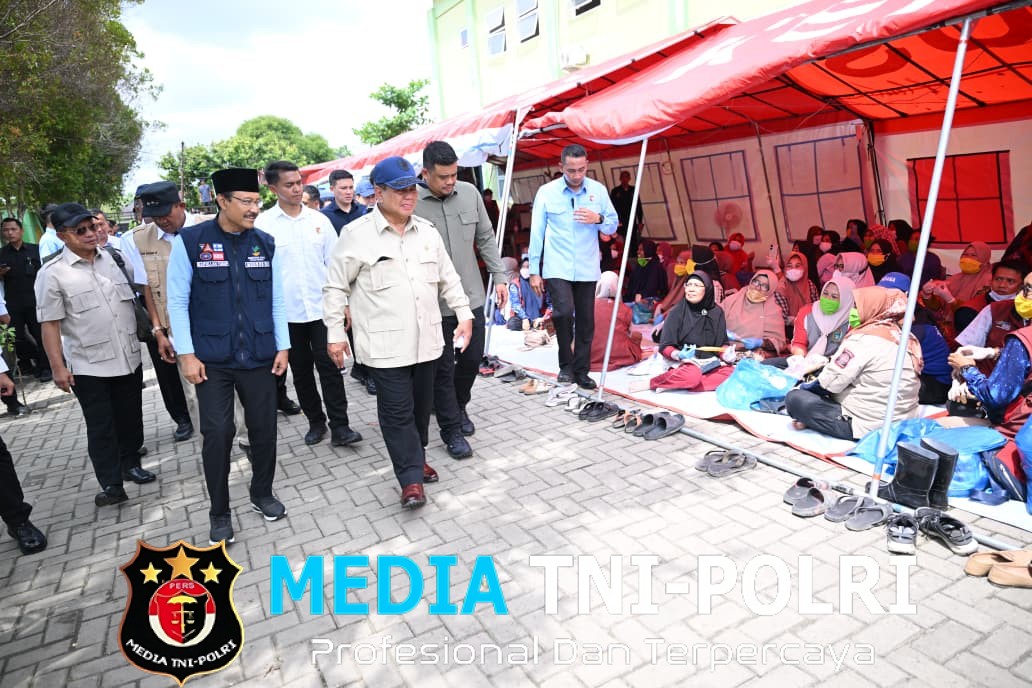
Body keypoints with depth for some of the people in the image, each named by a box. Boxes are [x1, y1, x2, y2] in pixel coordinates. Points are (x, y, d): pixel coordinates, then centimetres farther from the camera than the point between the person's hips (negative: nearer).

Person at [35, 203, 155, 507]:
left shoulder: (113, 258, 5)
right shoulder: (52, 273, -7)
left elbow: (134, 296, 15)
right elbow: (50, 324, -7)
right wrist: (58, 367, -11)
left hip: (129, 358, 4)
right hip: (89, 366, -4)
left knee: (130, 418, 15)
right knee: (101, 426, 3)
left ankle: (130, 464, 33)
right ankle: (111, 484, 10)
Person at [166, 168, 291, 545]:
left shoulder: (266, 243, 4)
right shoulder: (190, 241, -5)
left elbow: (276, 299, 7)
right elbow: (177, 301, -4)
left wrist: (283, 347, 4)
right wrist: (187, 354, -8)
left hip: (259, 357, 3)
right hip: (212, 359, -2)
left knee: (264, 428, 10)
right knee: (217, 433, 0)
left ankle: (262, 494, 32)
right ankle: (219, 512, 19)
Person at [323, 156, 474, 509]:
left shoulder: (427, 232, 7)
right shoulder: (357, 234, -7)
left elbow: (449, 278, 14)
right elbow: (336, 287, -3)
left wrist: (465, 314, 8)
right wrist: (335, 334, -4)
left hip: (426, 339, 5)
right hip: (385, 343, -5)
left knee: (422, 405, 16)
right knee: (397, 411, -1)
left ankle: (416, 459, 36)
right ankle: (411, 478, 10)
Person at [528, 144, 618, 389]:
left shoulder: (598, 190, 4)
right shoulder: (546, 192, -2)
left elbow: (613, 226, 11)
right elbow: (537, 233, 0)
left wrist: (598, 219, -12)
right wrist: (534, 271, -1)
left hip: (587, 269, 3)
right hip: (557, 268, -3)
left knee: (586, 322, 6)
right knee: (564, 312, -21)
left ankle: (581, 371, 22)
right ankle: (565, 365, 0)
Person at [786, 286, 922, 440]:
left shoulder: (864, 339, -17)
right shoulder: (905, 337, 7)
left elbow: (827, 384, -14)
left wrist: (803, 387, 5)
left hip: (868, 426, -9)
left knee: (795, 398, -8)